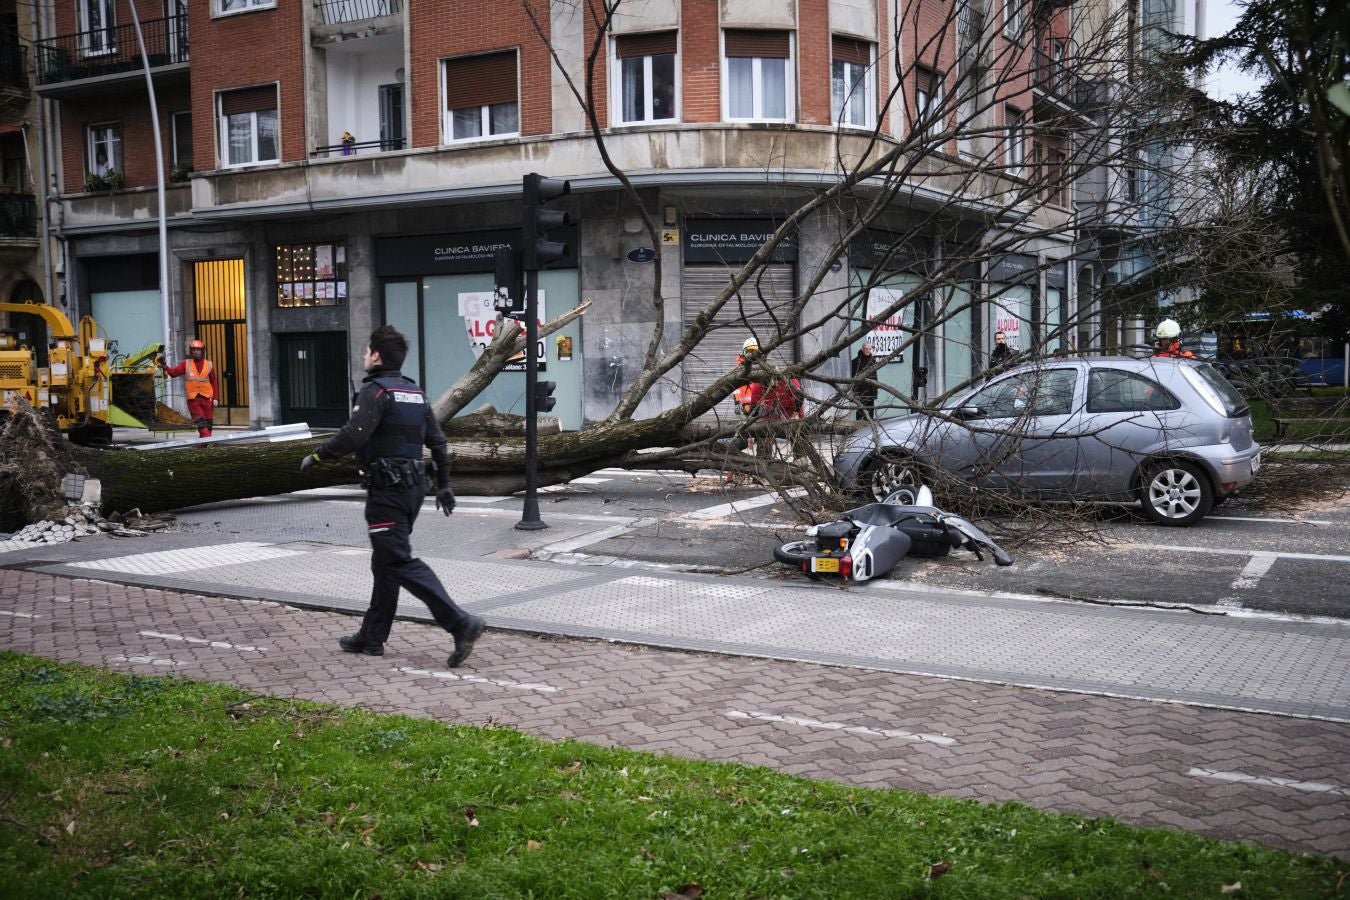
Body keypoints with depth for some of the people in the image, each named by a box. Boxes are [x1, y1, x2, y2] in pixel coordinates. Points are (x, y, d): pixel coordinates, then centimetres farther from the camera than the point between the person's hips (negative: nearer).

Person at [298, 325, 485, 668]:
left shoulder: (376, 390, -11)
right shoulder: (416, 393, 14)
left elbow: (354, 434, -24)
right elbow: (438, 442, 15)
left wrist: (317, 456, -12)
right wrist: (444, 485, 20)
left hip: (387, 490, -9)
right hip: (414, 486, 9)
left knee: (401, 563, -9)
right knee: (384, 562, 16)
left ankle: (460, 623, -19)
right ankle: (372, 636, 25)